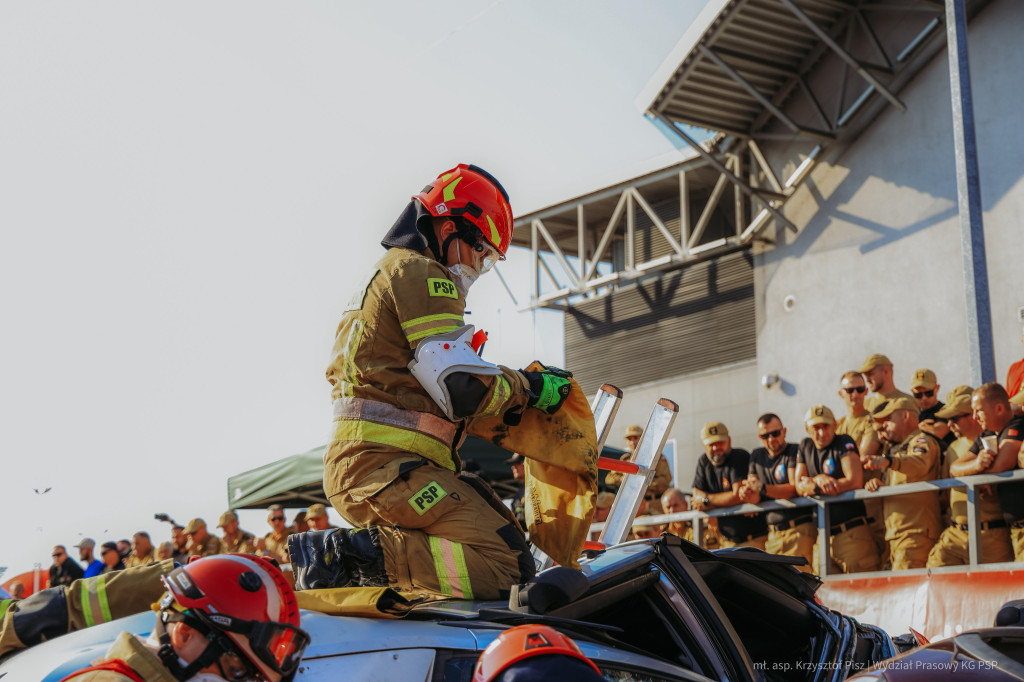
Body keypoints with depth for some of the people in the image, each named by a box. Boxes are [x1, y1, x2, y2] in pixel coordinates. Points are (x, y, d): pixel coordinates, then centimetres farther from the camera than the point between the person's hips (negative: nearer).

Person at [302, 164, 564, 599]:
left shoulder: (384, 274, 30)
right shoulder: (418, 271, -3)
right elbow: (461, 388, -13)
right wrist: (528, 388, 4)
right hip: (387, 468, -11)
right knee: (506, 568, -19)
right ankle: (354, 555, -20)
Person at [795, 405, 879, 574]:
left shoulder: (845, 443, -3)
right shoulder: (805, 446, 14)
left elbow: (854, 482, -13)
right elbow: (799, 487, 10)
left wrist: (812, 485, -6)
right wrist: (820, 480, -12)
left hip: (851, 533, -5)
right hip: (822, 535, 5)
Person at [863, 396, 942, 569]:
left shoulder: (922, 441, -4)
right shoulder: (896, 449, 27)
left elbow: (920, 464, -28)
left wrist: (889, 461, -47)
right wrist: (877, 485, 4)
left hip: (916, 533, -9)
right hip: (895, 535, 9)